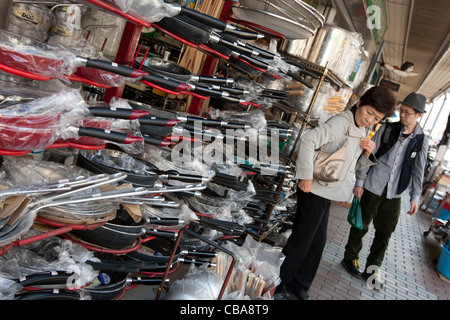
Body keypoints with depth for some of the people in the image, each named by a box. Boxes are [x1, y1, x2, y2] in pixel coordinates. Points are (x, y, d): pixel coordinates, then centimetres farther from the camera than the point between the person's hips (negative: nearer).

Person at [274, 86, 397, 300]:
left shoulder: (362, 132, 12)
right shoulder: (342, 122, -17)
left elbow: (355, 164, 20)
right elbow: (307, 141, -28)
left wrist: (367, 153, -1)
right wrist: (306, 177, -28)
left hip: (327, 194, 9)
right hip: (314, 190, -9)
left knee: (317, 242, 18)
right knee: (300, 241, 0)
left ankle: (298, 285, 34)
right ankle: (275, 286, 17)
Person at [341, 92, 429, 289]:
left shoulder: (421, 141, 1)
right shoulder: (387, 129, -5)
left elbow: (418, 171, 4)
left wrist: (415, 197, -3)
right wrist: (359, 182, -5)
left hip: (394, 195, 3)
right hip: (372, 188, -2)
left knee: (385, 233, 9)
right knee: (361, 226, 9)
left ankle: (372, 269, 25)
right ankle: (350, 259, 30)